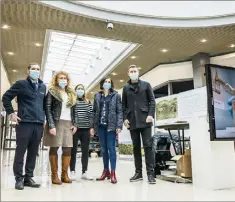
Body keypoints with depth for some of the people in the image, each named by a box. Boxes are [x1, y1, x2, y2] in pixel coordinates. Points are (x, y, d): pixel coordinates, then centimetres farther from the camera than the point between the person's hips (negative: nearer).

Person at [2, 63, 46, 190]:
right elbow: (6, 97, 3)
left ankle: (28, 177, 17)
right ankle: (19, 178, 11)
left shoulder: (43, 87, 15)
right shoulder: (21, 84, 2)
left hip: (39, 124, 5)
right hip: (24, 123, -4)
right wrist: (11, 113, -4)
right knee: (20, 151, 1)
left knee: (33, 153, 8)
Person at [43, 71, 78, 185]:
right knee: (54, 148, -1)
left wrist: (75, 124, 6)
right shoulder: (52, 92, 2)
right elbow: (47, 109, -7)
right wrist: (51, 125, -16)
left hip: (68, 124, 5)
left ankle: (64, 174, 12)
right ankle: (54, 175, 7)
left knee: (68, 149, 1)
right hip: (56, 123, -4)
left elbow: (74, 111, 17)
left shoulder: (71, 94, 18)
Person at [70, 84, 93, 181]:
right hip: (75, 129, -3)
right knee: (73, 151, 3)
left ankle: (84, 172, 16)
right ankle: (72, 172, 12)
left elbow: (91, 115, 8)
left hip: (86, 130, 3)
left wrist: (92, 127, -1)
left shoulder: (88, 102, 12)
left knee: (85, 151, 7)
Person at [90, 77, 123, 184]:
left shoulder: (116, 95, 4)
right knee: (104, 149, 8)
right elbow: (94, 111, 12)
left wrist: (119, 126, -12)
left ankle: (113, 172, -1)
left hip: (111, 125, -3)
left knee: (111, 148, -5)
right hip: (100, 125, 4)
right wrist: (92, 126, 6)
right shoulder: (97, 96, 13)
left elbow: (119, 111, -1)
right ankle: (106, 171, 16)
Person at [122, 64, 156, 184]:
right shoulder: (126, 88, 15)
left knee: (148, 146, -5)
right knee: (136, 147, 6)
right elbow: (124, 104, 13)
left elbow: (152, 101, 4)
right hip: (132, 121, 3)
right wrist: (125, 118, 1)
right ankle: (138, 172, 13)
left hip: (145, 120, -2)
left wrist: (150, 115, -9)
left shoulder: (146, 85, 10)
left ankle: (150, 173, -2)